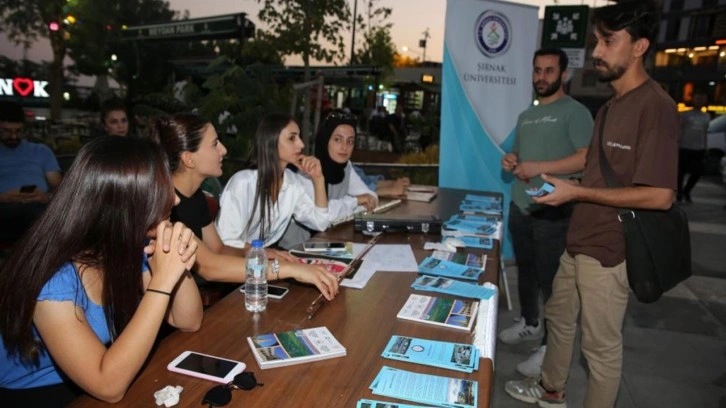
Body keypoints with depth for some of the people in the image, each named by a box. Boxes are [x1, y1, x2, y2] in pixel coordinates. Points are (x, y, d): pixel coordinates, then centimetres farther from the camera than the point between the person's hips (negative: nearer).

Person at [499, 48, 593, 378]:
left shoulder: (574, 111, -7)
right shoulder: (526, 116, 17)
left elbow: (589, 158, -19)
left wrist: (539, 168, -21)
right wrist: (510, 160, 3)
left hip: (552, 211, -7)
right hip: (520, 206, 8)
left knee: (551, 280, -1)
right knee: (525, 270, 19)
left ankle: (550, 347, 12)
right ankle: (530, 323, 37)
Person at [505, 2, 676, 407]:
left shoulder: (655, 105, -18)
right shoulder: (611, 107, 11)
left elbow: (660, 195, -23)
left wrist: (578, 193, -20)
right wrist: (546, 175, 7)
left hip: (608, 251, -9)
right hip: (579, 243, 10)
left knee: (602, 345, 6)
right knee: (559, 318, 23)